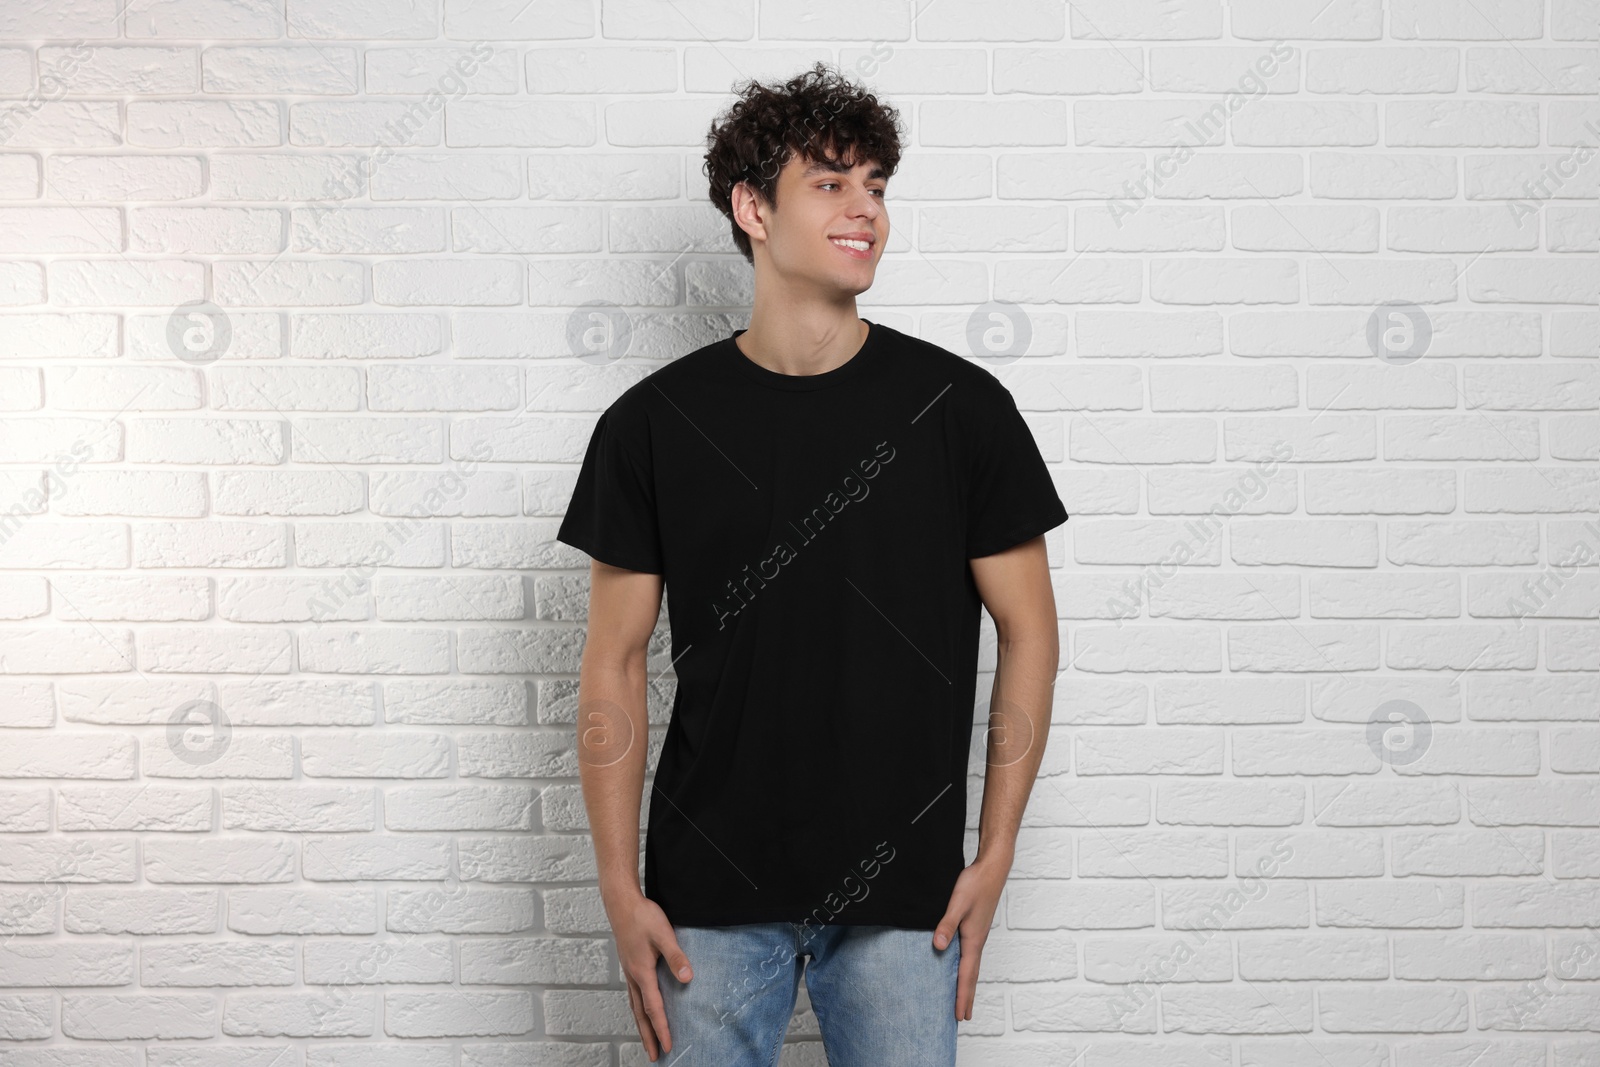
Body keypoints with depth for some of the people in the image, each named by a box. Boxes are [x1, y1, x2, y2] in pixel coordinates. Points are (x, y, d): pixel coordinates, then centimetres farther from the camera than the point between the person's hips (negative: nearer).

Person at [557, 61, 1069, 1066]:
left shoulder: (960, 407, -2)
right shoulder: (654, 422, -1)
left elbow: (1029, 633, 3)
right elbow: (615, 665, 2)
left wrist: (995, 856, 0)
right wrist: (621, 889, -2)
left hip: (902, 897, 0)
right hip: (711, 893, 0)